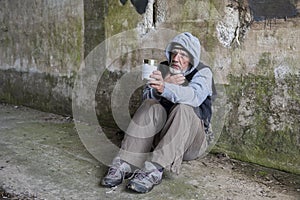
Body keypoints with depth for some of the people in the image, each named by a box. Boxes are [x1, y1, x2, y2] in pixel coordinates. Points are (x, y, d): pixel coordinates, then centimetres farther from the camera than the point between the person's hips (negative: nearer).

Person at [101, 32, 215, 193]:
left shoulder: (203, 73, -5)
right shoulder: (163, 69, 7)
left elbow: (194, 96, -29)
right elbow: (146, 96, -6)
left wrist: (165, 88, -47)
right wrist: (165, 83, -25)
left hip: (191, 140, -3)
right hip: (161, 135, 3)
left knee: (183, 109, -32)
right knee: (151, 106, -25)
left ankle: (153, 170, -46)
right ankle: (125, 164, -35)